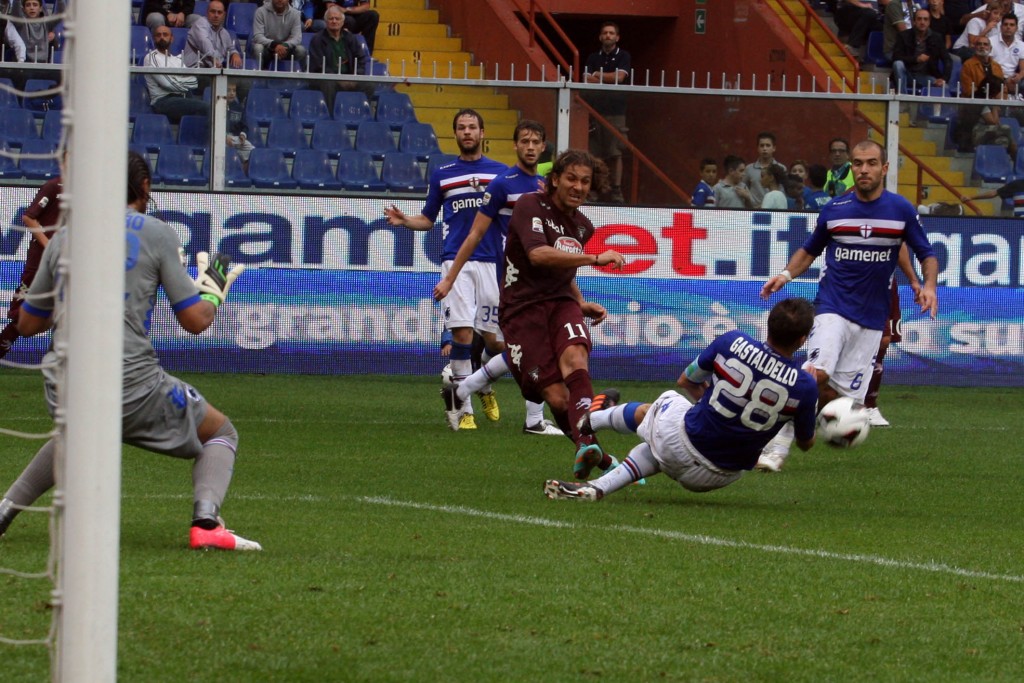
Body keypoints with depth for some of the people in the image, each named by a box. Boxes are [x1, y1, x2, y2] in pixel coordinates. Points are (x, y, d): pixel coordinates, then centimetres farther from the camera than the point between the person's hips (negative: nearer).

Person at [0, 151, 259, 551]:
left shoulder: (64, 238, 11)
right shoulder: (157, 234, 0)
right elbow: (195, 321, -2)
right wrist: (213, 290, 19)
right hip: (131, 387, -5)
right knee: (221, 433, 15)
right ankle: (205, 521, -11)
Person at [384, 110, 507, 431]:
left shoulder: (501, 172, 11)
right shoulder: (442, 175, 12)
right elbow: (428, 219, 18)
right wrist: (404, 220, 0)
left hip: (492, 261, 1)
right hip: (456, 260, -1)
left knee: (493, 339, -1)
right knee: (462, 333, -12)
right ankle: (463, 409, -5)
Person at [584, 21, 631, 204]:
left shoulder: (623, 57, 7)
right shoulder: (593, 58, 14)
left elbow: (620, 76, -8)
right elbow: (588, 80, 2)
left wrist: (599, 75, 0)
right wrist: (610, 79, -9)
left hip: (615, 110, -2)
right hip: (595, 109, 2)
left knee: (615, 154, -3)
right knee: (594, 154, -1)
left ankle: (616, 191, 1)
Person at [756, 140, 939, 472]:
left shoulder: (902, 210, 1)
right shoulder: (834, 209, 3)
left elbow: (927, 255, 9)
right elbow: (809, 250, 18)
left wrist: (929, 285, -11)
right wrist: (787, 274, 1)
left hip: (872, 317, 1)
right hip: (833, 306, -1)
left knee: (847, 396, -5)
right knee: (817, 375, -24)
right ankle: (778, 446, -20)